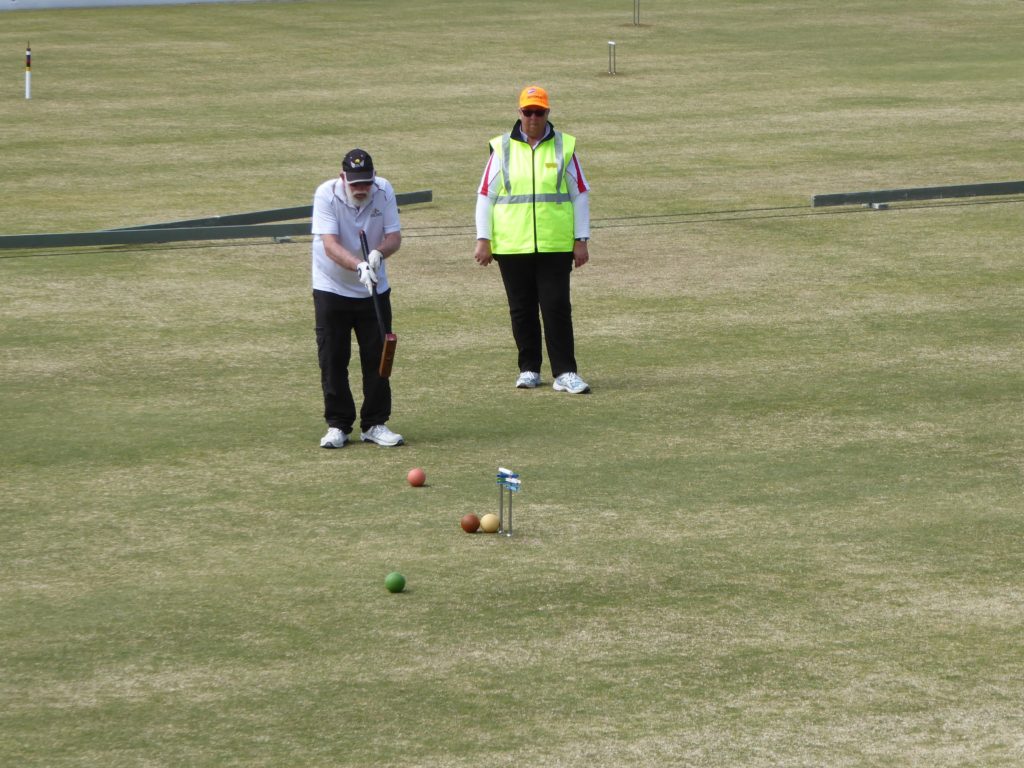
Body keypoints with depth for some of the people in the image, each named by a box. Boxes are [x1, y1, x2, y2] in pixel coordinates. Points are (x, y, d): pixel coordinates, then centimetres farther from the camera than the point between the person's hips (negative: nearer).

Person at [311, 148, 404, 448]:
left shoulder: (384, 191, -11)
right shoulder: (326, 194, -21)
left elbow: (394, 236, -12)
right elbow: (330, 245, -30)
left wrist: (379, 253, -35)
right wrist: (359, 266, -46)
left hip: (374, 291, 2)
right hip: (331, 289, -2)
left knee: (377, 358, 3)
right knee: (333, 360, -1)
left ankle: (375, 424, 13)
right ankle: (338, 425, 9)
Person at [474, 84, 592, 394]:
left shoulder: (564, 147, 5)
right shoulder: (502, 148, 5)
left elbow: (580, 195, 8)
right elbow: (485, 195, 7)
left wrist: (581, 241, 3)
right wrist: (483, 239, 0)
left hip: (555, 245, -1)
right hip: (511, 247, 1)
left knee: (557, 308, -6)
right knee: (522, 310, 7)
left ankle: (564, 373, -5)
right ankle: (529, 369, 17)